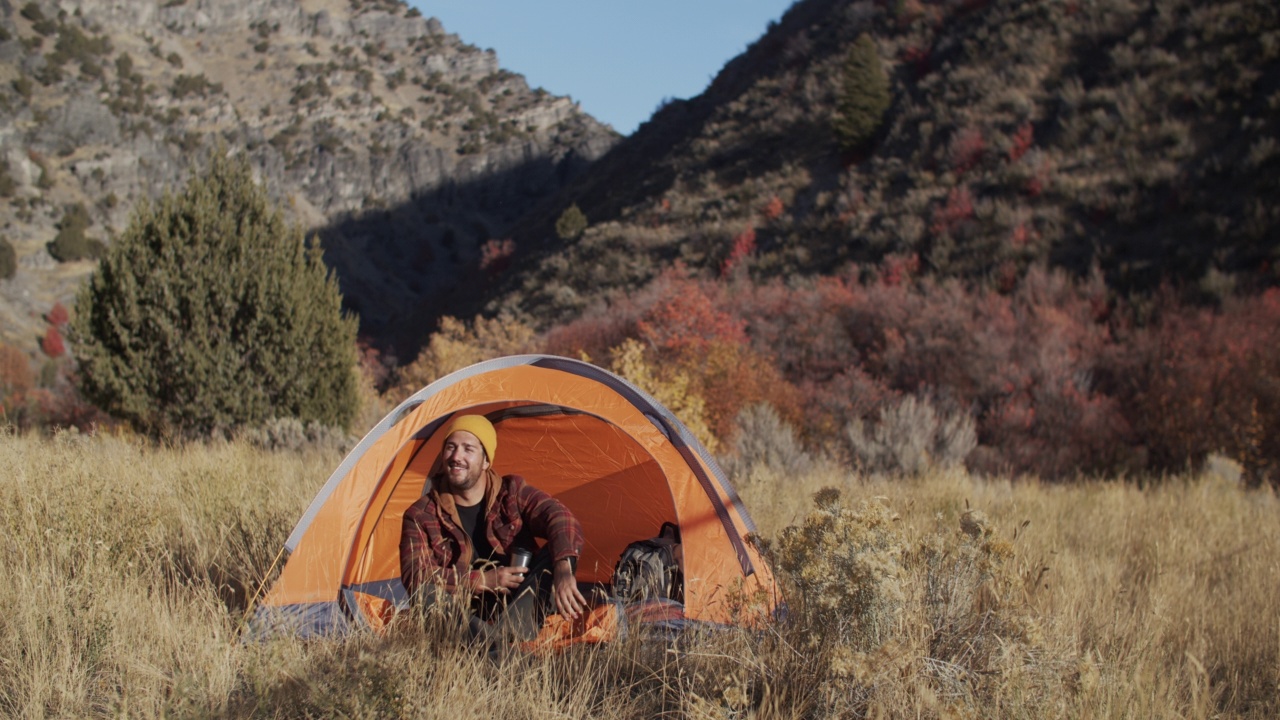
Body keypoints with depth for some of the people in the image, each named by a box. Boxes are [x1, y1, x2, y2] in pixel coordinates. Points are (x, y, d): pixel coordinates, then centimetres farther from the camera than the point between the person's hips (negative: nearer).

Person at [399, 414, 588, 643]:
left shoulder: (512, 493, 2)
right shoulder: (420, 516, -1)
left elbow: (561, 520, -16)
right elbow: (414, 578, -14)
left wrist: (564, 570, -38)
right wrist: (482, 581, -22)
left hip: (517, 610, 1)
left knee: (559, 551, -21)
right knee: (426, 593, -32)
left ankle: (510, 632, -42)